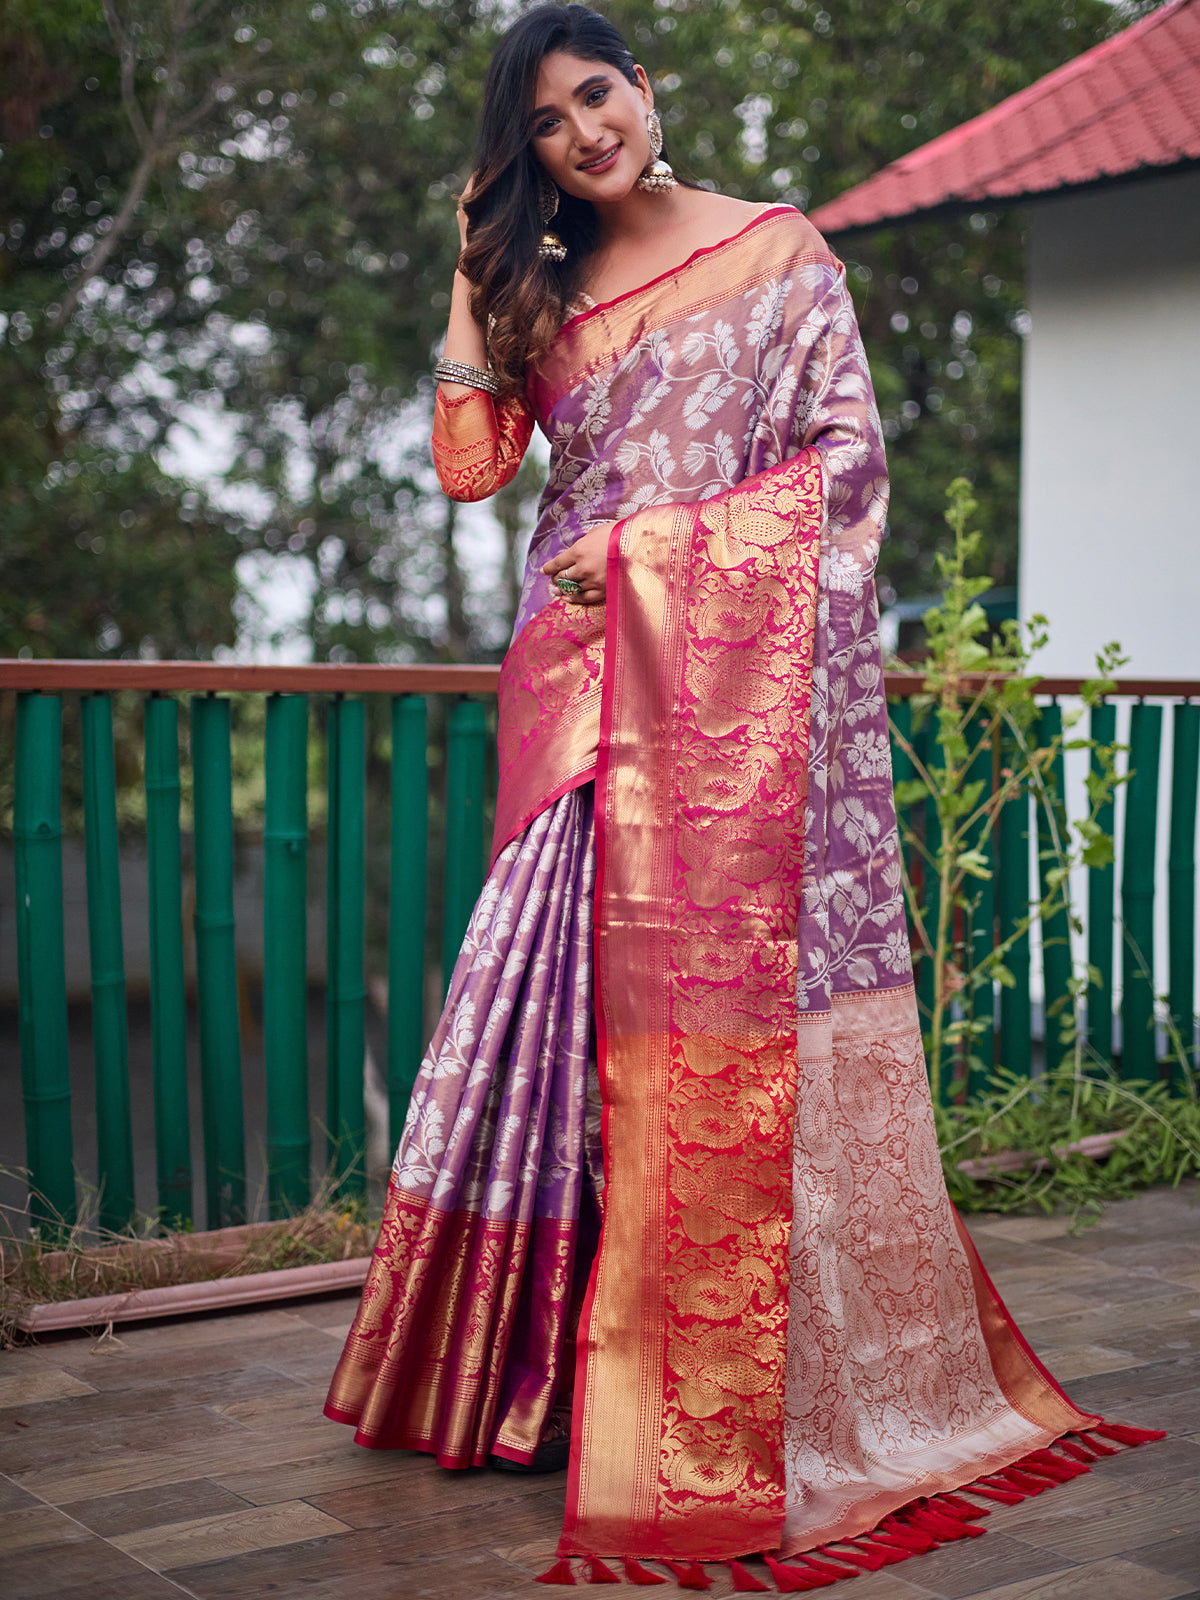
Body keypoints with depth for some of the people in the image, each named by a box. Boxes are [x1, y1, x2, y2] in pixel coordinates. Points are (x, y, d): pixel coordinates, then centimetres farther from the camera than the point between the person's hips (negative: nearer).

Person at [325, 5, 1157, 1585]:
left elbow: (849, 449, -2)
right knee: (595, 998, 1)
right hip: (591, 684, 4)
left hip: (739, 671, -4)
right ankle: (565, 1366, 9)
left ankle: (773, 1395, 0)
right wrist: (474, 276, 11)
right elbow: (470, 465, 11)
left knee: (741, 1004, -8)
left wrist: (659, 547, -9)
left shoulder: (780, 249, 7)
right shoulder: (544, 293, 19)